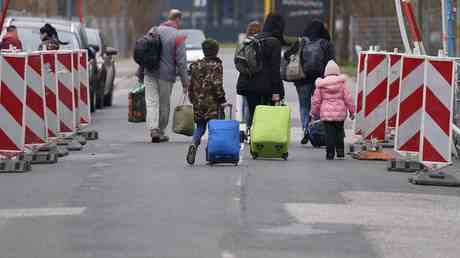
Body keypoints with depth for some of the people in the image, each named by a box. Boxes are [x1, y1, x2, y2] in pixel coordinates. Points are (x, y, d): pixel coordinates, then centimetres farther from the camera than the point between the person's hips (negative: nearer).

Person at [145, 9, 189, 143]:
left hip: (150, 73, 3)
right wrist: (185, 82, -6)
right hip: (166, 76, -3)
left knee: (151, 102, -1)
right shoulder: (177, 36, -9)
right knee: (164, 105, 11)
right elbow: (181, 61, -11)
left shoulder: (153, 30, 8)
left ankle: (153, 129, -18)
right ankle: (161, 132, 19)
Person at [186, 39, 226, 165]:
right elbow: (217, 85, -14)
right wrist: (222, 98, -6)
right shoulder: (216, 66, -8)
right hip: (212, 102, -4)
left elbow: (192, 84, 11)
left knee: (200, 127, 12)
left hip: (198, 101, 4)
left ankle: (194, 144, -14)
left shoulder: (196, 65, 7)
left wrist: (193, 99, 20)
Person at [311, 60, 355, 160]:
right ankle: (340, 151, 13)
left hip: (326, 113, -1)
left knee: (329, 133, 1)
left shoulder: (321, 85, -1)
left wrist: (314, 112, 17)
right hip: (340, 112, 1)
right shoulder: (342, 83, -2)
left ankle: (330, 153, -3)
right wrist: (351, 111, 8)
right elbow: (348, 98, -1)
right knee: (339, 132, 15)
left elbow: (316, 100, 4)